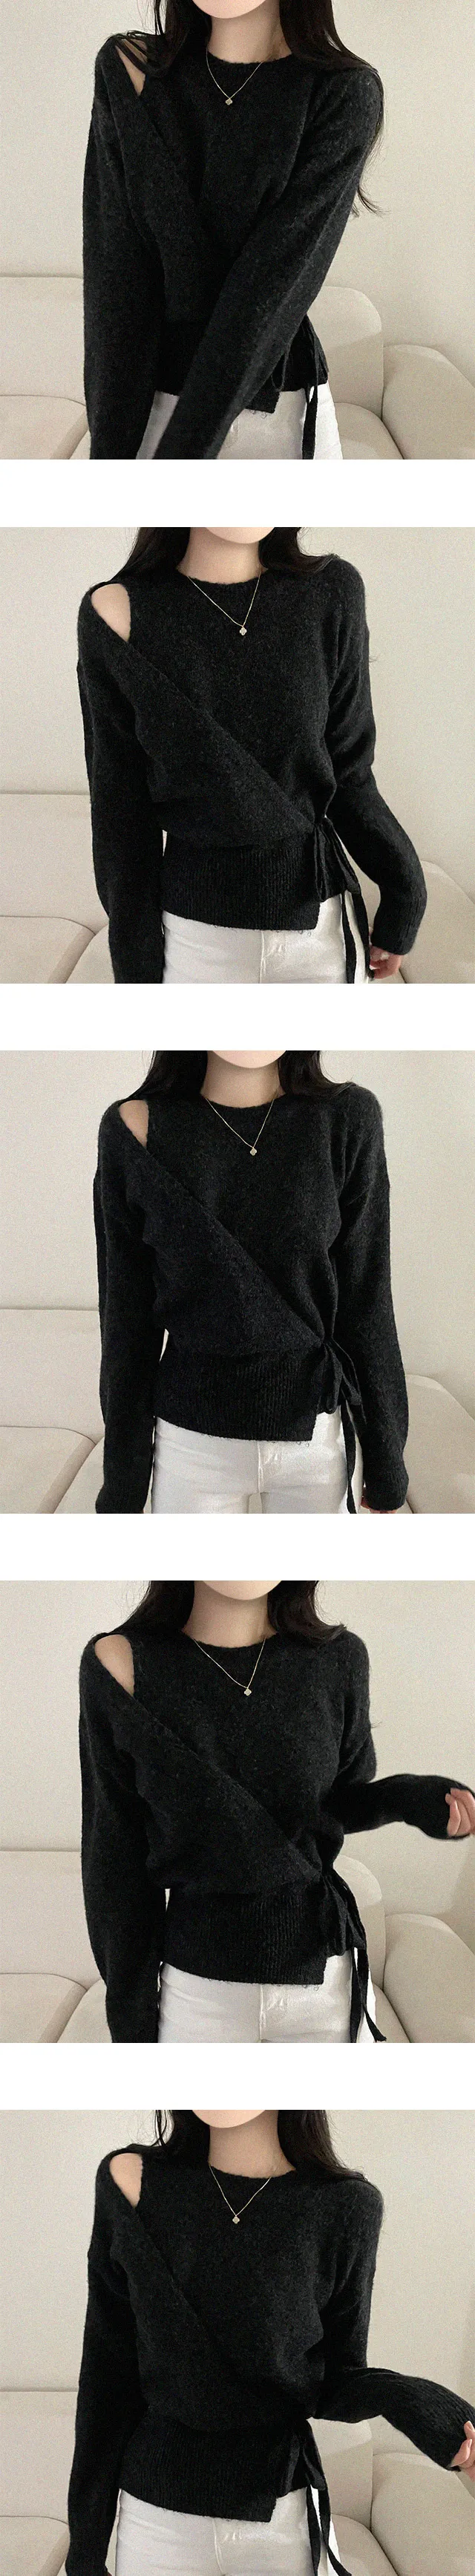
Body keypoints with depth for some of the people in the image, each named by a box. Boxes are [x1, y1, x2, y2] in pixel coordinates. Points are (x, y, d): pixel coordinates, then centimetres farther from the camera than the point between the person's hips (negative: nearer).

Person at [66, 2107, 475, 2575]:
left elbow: (336, 2378, -1)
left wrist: (405, 2397, -23)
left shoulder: (346, 2206, -11)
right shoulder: (131, 2181, -10)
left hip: (287, 2512, 0)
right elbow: (106, 2373, -5)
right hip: (158, 2514, 0)